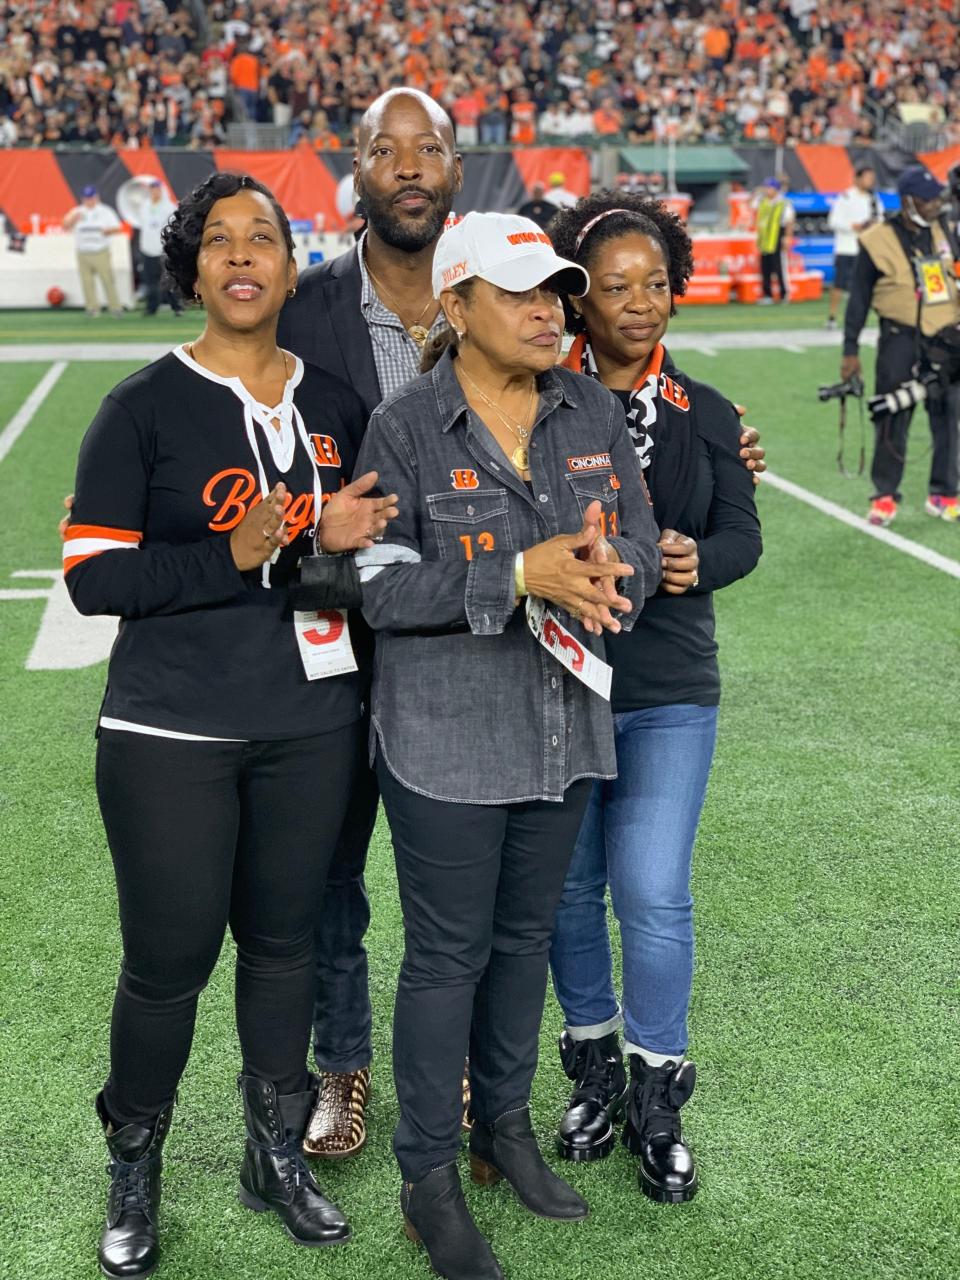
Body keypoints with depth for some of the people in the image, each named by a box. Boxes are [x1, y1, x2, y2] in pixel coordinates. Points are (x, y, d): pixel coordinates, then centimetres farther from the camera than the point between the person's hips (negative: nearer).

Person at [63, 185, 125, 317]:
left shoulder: (105, 211, 7)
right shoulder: (77, 212, 10)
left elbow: (118, 228, 4)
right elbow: (65, 227, 1)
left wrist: (108, 231, -17)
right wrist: (74, 218, -18)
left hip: (101, 253, -2)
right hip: (83, 255, 2)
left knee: (108, 280, -7)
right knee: (87, 283, 1)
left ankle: (115, 308, -3)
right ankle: (92, 308, 9)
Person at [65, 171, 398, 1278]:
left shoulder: (333, 405, 6)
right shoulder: (144, 407, -6)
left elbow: (359, 541, 19)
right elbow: (92, 575, -12)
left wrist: (340, 539, -3)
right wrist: (236, 560, -20)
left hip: (309, 728, 4)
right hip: (171, 735, -3)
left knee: (283, 941, 14)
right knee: (169, 959, 3)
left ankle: (276, 1156, 33)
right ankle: (133, 1174, 27)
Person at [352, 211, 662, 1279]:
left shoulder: (593, 414, 5)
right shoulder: (404, 429, -10)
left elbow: (637, 545, 3)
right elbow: (382, 585, -15)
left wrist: (601, 580, -21)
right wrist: (523, 576, -25)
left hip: (563, 728, 5)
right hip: (448, 740, -5)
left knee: (525, 935, 18)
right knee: (448, 952, 3)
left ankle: (505, 1129, 36)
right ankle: (429, 1179, 18)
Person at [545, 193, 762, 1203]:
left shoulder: (705, 414, 5)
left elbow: (743, 533, 4)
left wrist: (696, 561, -16)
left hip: (669, 691, 1)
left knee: (653, 893, -4)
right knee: (569, 887, 11)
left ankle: (656, 1100, 16)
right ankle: (593, 1071, 33)